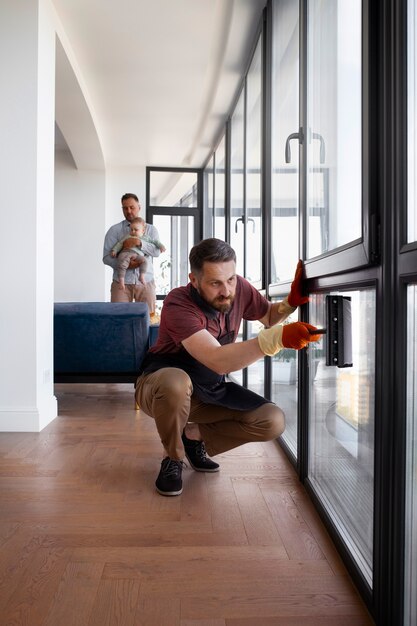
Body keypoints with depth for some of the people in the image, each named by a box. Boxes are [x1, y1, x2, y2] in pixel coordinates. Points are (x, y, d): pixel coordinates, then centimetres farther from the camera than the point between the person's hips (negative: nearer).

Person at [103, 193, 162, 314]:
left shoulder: (150, 229, 12)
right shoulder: (114, 230, 7)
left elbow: (157, 251, -4)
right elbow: (106, 257, -1)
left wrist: (140, 243, -19)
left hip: (146, 281, 1)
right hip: (121, 281, -1)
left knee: (149, 316, 0)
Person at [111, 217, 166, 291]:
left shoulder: (145, 238, 27)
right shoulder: (127, 236, 25)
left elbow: (154, 241, 29)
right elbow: (119, 244, 23)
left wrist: (161, 246, 14)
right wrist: (114, 250, 10)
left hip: (138, 254, 1)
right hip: (125, 252, -1)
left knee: (144, 260, -31)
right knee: (122, 264, -32)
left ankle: (142, 276, -23)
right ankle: (121, 281, -31)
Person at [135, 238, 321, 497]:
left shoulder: (238, 288, -12)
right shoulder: (178, 304, -30)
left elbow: (269, 316, 8)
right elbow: (219, 361, -42)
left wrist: (291, 301, -15)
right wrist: (278, 338, -52)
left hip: (211, 391, 5)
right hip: (163, 385, -5)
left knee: (273, 421, -13)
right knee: (176, 381, -42)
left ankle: (194, 436, 7)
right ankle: (173, 459, -11)